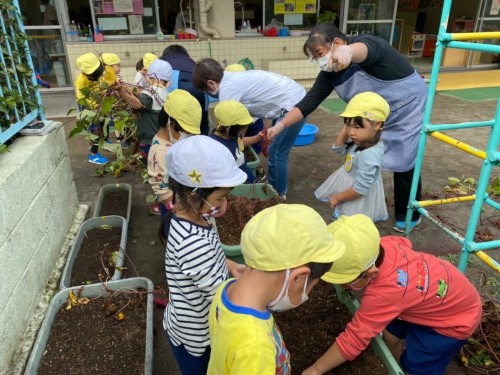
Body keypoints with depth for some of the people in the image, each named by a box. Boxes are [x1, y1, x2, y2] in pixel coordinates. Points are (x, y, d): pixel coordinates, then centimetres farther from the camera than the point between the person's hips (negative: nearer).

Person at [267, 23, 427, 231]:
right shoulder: (330, 73, -10)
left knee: (404, 164, 3)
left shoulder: (367, 43, -29)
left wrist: (346, 51, -78)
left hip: (406, 109, -6)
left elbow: (362, 50, -54)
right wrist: (281, 125, -21)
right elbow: (309, 102, -12)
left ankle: (409, 216, 24)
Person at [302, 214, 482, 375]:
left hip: (456, 317, -7)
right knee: (390, 332, 15)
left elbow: (354, 338, -33)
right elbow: (404, 242, 1)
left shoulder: (383, 293, -43)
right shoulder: (382, 244, -24)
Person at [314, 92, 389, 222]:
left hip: (359, 199, -8)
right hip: (349, 184, 8)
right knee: (339, 217, 27)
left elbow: (360, 189, -31)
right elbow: (338, 148, 4)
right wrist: (346, 128, -12)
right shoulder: (358, 140, -13)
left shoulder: (369, 155, -38)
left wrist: (338, 198, -17)